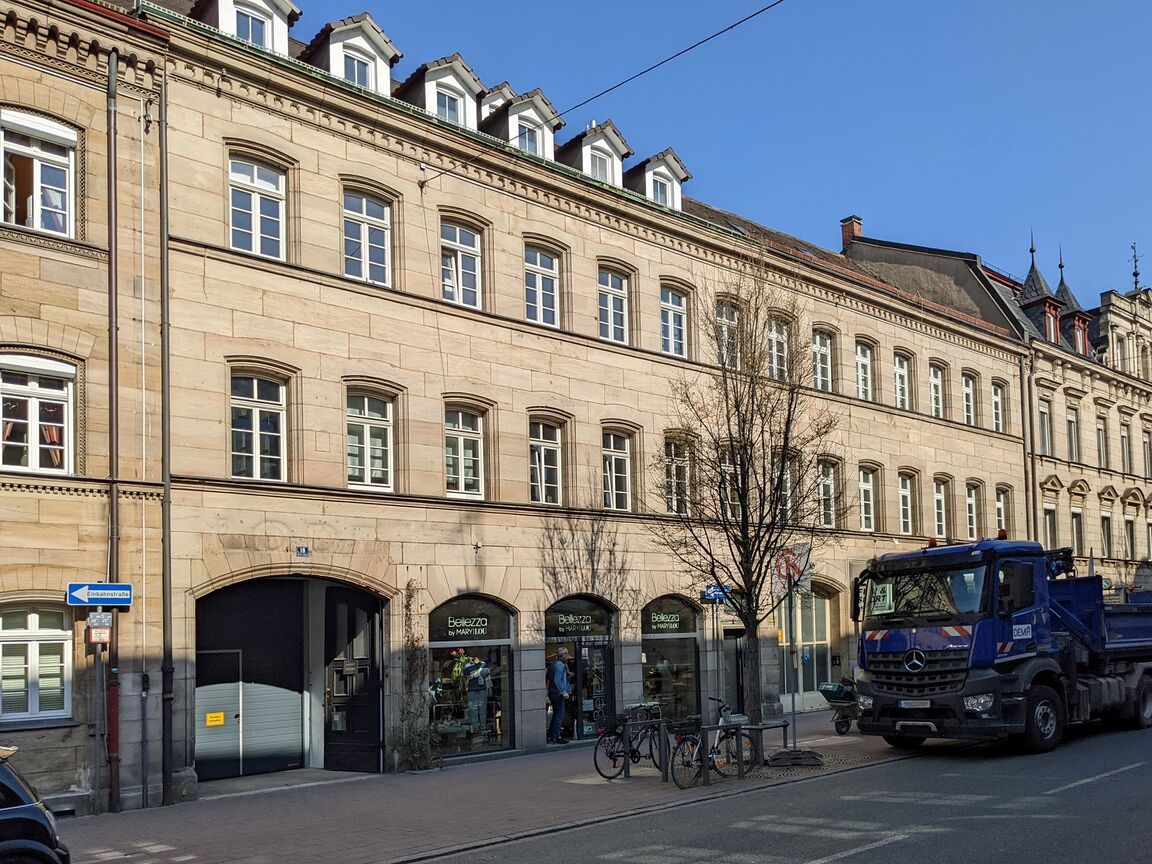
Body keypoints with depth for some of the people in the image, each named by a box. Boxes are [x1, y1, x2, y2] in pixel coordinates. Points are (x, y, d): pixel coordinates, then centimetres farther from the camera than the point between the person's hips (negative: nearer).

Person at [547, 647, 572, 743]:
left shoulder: (555, 664, 16)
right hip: (558, 694, -10)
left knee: (556, 715, 15)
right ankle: (556, 737, -5)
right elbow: (557, 680, -22)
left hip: (553, 693, 10)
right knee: (559, 715, -6)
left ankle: (550, 737, 19)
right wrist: (564, 692, -22)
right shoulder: (560, 665, -15)